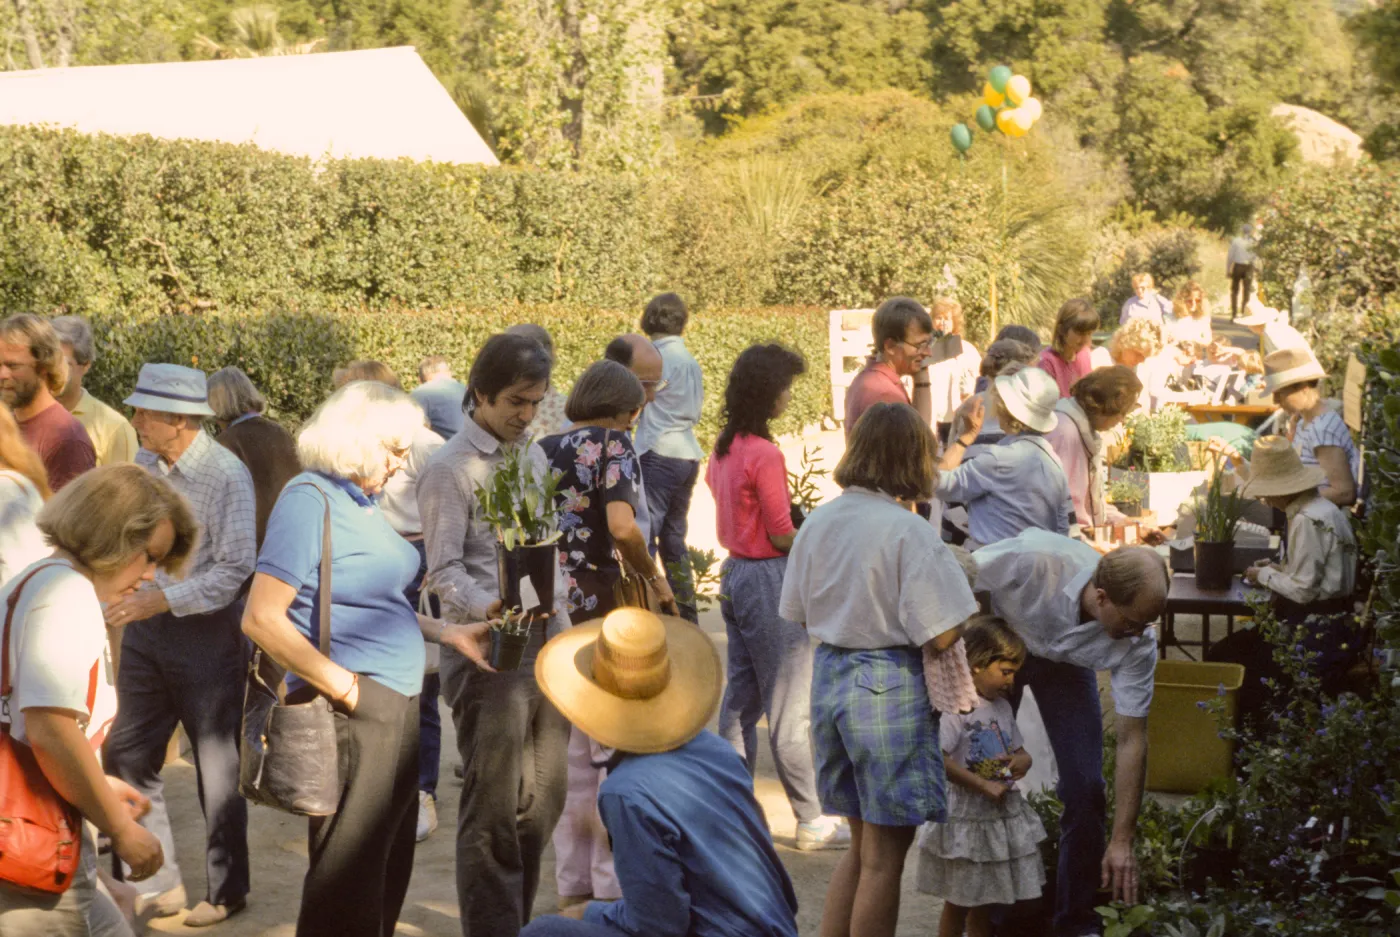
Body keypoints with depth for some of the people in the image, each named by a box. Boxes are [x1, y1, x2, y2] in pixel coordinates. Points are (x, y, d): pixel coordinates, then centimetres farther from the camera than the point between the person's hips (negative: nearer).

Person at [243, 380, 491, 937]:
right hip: (356, 709, -9)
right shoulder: (311, 499, -14)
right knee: (347, 883, -1)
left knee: (388, 871, 17)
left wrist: (448, 634, 10)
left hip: (398, 703, 9)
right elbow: (261, 620, -20)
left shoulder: (361, 500, 11)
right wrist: (343, 686, -17)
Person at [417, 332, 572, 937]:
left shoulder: (534, 457, 16)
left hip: (546, 648, 7)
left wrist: (566, 634, 16)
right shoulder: (450, 468, -7)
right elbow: (443, 571, -12)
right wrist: (490, 607, -30)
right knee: (492, 812, -4)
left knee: (542, 804, 11)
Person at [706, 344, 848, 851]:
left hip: (734, 574, 9)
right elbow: (782, 535, -17)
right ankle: (811, 821, 7)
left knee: (740, 696, 15)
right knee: (789, 708, -1)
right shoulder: (765, 454, -19)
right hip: (769, 579, -9)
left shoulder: (724, 449, 8)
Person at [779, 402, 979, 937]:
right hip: (889, 690, -7)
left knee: (862, 846, 20)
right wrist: (968, 600, 1)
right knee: (884, 857, 4)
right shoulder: (909, 531, -17)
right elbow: (940, 636, -18)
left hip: (830, 679, 7)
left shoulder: (818, 521, 2)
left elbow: (797, 613, 11)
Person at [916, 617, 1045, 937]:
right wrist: (983, 786, -25)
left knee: (984, 902, 17)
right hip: (966, 817, -7)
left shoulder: (1002, 706, 10)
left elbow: (1019, 750, 22)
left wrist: (1022, 761, -4)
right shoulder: (956, 705, -17)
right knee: (959, 902, 5)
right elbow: (937, 759, -27)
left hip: (1003, 814, 8)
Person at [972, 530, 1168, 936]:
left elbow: (1132, 739, -24)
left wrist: (1121, 841, -24)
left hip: (1067, 663, 2)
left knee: (1085, 786, -8)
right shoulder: (1034, 559, -42)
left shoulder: (1139, 642, -31)